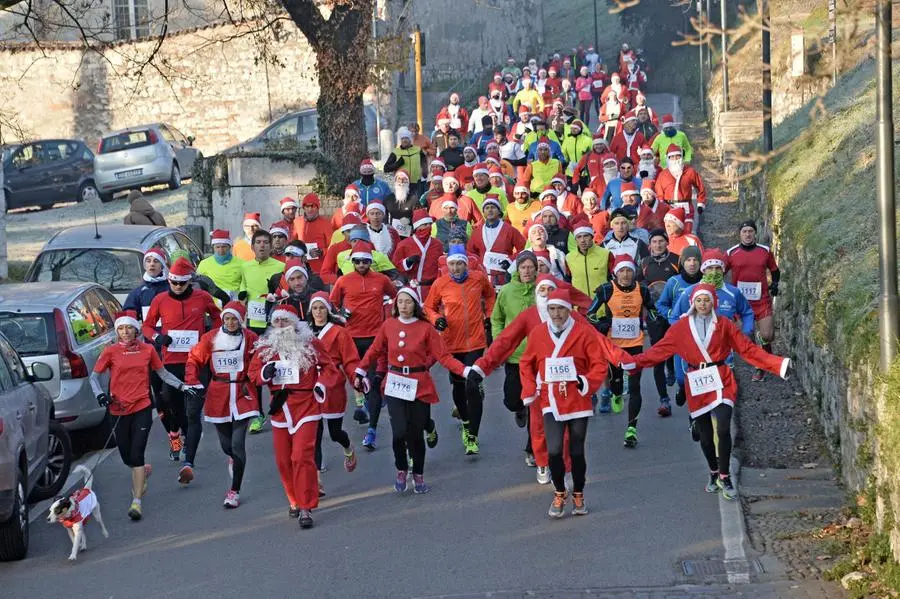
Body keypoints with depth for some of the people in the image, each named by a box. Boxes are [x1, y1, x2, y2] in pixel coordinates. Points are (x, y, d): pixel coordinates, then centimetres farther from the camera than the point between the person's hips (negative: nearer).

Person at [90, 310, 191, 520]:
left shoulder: (147, 350, 3)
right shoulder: (111, 351, 0)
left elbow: (162, 373, 15)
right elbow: (94, 376, 5)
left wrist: (182, 386, 7)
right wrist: (100, 394, -12)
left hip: (142, 408, -1)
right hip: (119, 410, 1)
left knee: (137, 455, -12)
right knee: (126, 457, 11)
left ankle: (137, 502, -10)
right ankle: (144, 471, 47)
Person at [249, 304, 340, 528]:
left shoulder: (310, 343, -1)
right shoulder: (265, 347, 8)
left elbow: (329, 368, 4)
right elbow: (253, 372, 10)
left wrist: (321, 386, -12)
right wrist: (265, 372, -11)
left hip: (305, 406, -4)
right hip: (279, 406, 4)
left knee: (302, 457, -13)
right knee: (283, 459, 9)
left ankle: (306, 508, -9)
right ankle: (294, 501, 28)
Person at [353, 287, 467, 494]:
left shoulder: (426, 328, -4)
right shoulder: (389, 326, 2)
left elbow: (444, 356, -8)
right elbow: (375, 351, 14)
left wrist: (465, 371, -20)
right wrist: (359, 373, 14)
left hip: (419, 387, -1)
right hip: (395, 385, 1)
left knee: (416, 434, 3)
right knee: (399, 432, -12)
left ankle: (418, 476, 25)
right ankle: (401, 471, 15)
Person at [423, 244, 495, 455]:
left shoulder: (479, 278, -3)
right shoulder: (440, 284, -6)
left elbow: (490, 295, 19)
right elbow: (429, 307, 8)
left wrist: (488, 317, 11)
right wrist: (436, 319, -11)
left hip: (475, 342, -1)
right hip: (452, 342, 1)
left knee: (473, 388, -10)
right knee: (458, 386, 16)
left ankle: (472, 437, -8)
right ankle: (465, 420, 43)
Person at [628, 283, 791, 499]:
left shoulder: (724, 325, 1)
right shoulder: (681, 327, 3)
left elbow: (749, 350, -1)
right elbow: (660, 350, 0)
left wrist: (779, 364, -10)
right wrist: (633, 362, -12)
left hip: (721, 382, -2)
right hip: (696, 385, 2)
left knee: (723, 429, -18)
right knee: (705, 436, 8)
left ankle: (725, 477, -5)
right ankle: (714, 473, 32)